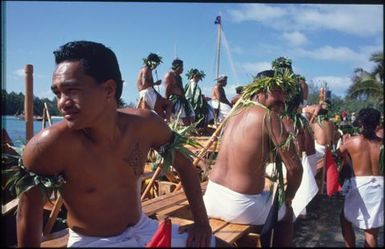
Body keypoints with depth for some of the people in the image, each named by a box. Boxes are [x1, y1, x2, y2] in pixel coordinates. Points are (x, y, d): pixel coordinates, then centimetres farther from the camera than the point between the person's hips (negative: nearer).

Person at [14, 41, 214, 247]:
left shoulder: (144, 124, -16)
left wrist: (201, 221, -3)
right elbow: (28, 215, -14)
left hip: (143, 229, 4)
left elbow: (183, 164, -1)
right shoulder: (50, 144, -26)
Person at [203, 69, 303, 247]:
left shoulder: (235, 113, 8)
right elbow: (294, 167, -14)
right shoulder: (269, 116, -13)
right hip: (241, 207, -6)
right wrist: (288, 197, 3)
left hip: (212, 198, 6)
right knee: (286, 212, 23)